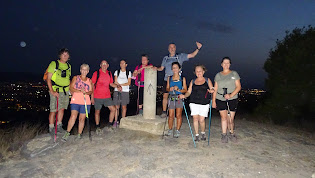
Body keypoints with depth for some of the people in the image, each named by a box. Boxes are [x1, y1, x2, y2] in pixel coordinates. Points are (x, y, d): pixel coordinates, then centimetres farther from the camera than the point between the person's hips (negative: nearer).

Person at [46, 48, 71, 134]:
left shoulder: (68, 66, 11)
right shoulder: (54, 64, -6)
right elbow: (48, 79, -9)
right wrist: (52, 91, -17)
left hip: (65, 91, 5)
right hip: (55, 91, -5)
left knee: (62, 108, 12)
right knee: (53, 110, -3)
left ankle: (59, 126, 24)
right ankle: (51, 128, 10)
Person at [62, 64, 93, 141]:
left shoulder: (89, 81, 17)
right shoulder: (75, 78, 12)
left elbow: (91, 91, 8)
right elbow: (71, 88, 1)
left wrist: (86, 92, -14)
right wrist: (80, 91, -15)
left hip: (86, 101, 2)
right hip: (75, 100, -2)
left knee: (82, 118, 3)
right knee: (73, 116, -17)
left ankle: (79, 134, 13)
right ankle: (67, 133, -9)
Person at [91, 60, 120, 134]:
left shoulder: (109, 73, 7)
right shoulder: (96, 73, -6)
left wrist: (117, 86, -1)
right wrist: (92, 97, -8)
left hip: (107, 96, 4)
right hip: (97, 97, -4)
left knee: (113, 109, -2)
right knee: (97, 111, 7)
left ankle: (110, 125, 13)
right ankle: (98, 127, 22)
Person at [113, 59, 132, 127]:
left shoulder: (128, 73, 9)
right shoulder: (117, 72, 11)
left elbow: (129, 83, 0)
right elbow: (115, 82, 3)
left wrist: (120, 84, -9)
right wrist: (119, 87, -13)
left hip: (125, 91, 0)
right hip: (117, 91, 0)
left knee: (124, 107, 2)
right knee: (116, 107, -2)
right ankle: (116, 121, 3)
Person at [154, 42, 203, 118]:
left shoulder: (180, 56, 8)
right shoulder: (165, 58, 16)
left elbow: (192, 55, 3)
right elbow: (161, 68, 19)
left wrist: (198, 48, -9)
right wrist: (156, 68, -1)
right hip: (167, 80, 2)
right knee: (165, 96, 0)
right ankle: (164, 112, 10)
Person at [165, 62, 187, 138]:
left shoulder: (182, 78, 4)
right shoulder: (169, 78, 11)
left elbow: (185, 90, 4)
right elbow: (167, 88, 15)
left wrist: (178, 89, -14)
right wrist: (170, 89, -7)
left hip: (179, 98, -2)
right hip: (171, 97, 2)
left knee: (178, 115, 0)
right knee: (171, 115, 2)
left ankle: (177, 131, 10)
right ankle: (170, 130, 17)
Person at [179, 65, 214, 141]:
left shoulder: (207, 80, 10)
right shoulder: (192, 81, 13)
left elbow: (212, 89, 5)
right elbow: (189, 92, 10)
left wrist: (212, 90, -19)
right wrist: (184, 96, -10)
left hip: (204, 103, -1)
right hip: (194, 103, 2)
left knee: (201, 120, -3)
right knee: (195, 118, -3)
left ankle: (203, 133, 24)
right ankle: (196, 135, 11)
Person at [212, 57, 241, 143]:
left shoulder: (234, 74, 5)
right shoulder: (218, 75, 10)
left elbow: (238, 87, -1)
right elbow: (215, 89, 11)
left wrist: (231, 95, -15)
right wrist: (213, 100, 7)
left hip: (232, 99, -1)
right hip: (220, 99, 1)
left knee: (231, 119, 4)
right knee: (223, 117, -6)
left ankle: (232, 134, 25)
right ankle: (224, 135, 4)